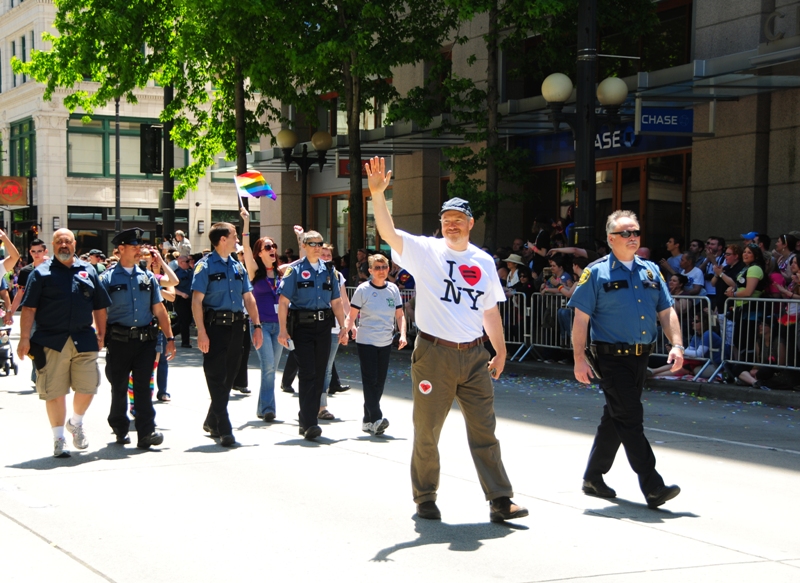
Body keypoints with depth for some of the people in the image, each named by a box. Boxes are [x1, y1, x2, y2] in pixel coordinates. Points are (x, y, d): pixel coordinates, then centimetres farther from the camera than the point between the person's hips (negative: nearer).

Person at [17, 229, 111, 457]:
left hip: (84, 340, 2)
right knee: (54, 391, 2)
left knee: (88, 387, 1)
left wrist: (101, 334, 9)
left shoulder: (88, 271, 11)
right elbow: (29, 308, -2)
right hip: (51, 342, -2)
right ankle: (59, 438, 16)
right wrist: (25, 338, -9)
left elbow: (100, 307, 14)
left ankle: (76, 423, 29)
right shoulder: (41, 273, 3)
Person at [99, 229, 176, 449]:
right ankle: (120, 429, 25)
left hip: (145, 340, 2)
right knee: (119, 388, 9)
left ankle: (146, 433, -4)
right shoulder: (108, 278, 1)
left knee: (143, 387, -3)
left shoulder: (148, 276, 11)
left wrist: (170, 338, 7)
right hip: (118, 340, -2)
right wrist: (100, 339, -8)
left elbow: (159, 309, 12)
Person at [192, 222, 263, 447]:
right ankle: (224, 429, -5)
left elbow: (248, 297, 17)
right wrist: (201, 332, -19)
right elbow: (197, 300, -12)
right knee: (217, 377, -5)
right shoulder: (205, 266, -6)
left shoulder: (238, 266, 14)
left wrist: (257, 326, 9)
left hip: (236, 326, 7)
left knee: (229, 376, 12)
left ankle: (212, 422, 27)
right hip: (215, 326, -7)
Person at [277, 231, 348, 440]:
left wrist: (343, 327, 8)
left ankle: (307, 419, 19)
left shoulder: (329, 271, 13)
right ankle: (309, 424, -13)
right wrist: (283, 330, -14)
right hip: (301, 326, -5)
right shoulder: (294, 270, -1)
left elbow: (336, 302, 16)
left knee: (319, 374, 8)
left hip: (323, 326, 5)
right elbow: (284, 301, -6)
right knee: (308, 374, -11)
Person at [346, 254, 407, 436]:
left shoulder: (393, 289, 6)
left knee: (379, 382, 7)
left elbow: (400, 315, 9)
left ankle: (368, 420, 17)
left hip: (386, 343, 4)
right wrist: (350, 327, -18)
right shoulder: (363, 290, -5)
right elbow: (352, 315, -2)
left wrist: (403, 334, -3)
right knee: (370, 380, -9)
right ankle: (376, 419, -15)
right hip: (366, 341, -4)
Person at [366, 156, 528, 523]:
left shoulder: (484, 262, 10)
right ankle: (425, 499, 22)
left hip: (474, 356, 3)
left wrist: (501, 352, 18)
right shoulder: (426, 251, -2)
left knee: (484, 430, 3)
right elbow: (388, 233, -18)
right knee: (427, 432, 7)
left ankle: (500, 501, 7)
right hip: (434, 354, -3)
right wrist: (377, 193, -31)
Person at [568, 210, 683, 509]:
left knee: (615, 418, 15)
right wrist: (580, 359, -12)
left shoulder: (651, 271, 11)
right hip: (612, 358, -6)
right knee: (630, 419, -10)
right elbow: (581, 318, -7)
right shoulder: (596, 272, -5)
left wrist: (676, 345, -3)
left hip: (640, 358, 6)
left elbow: (666, 312, 12)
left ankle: (593, 478, 28)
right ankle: (653, 487, -9)